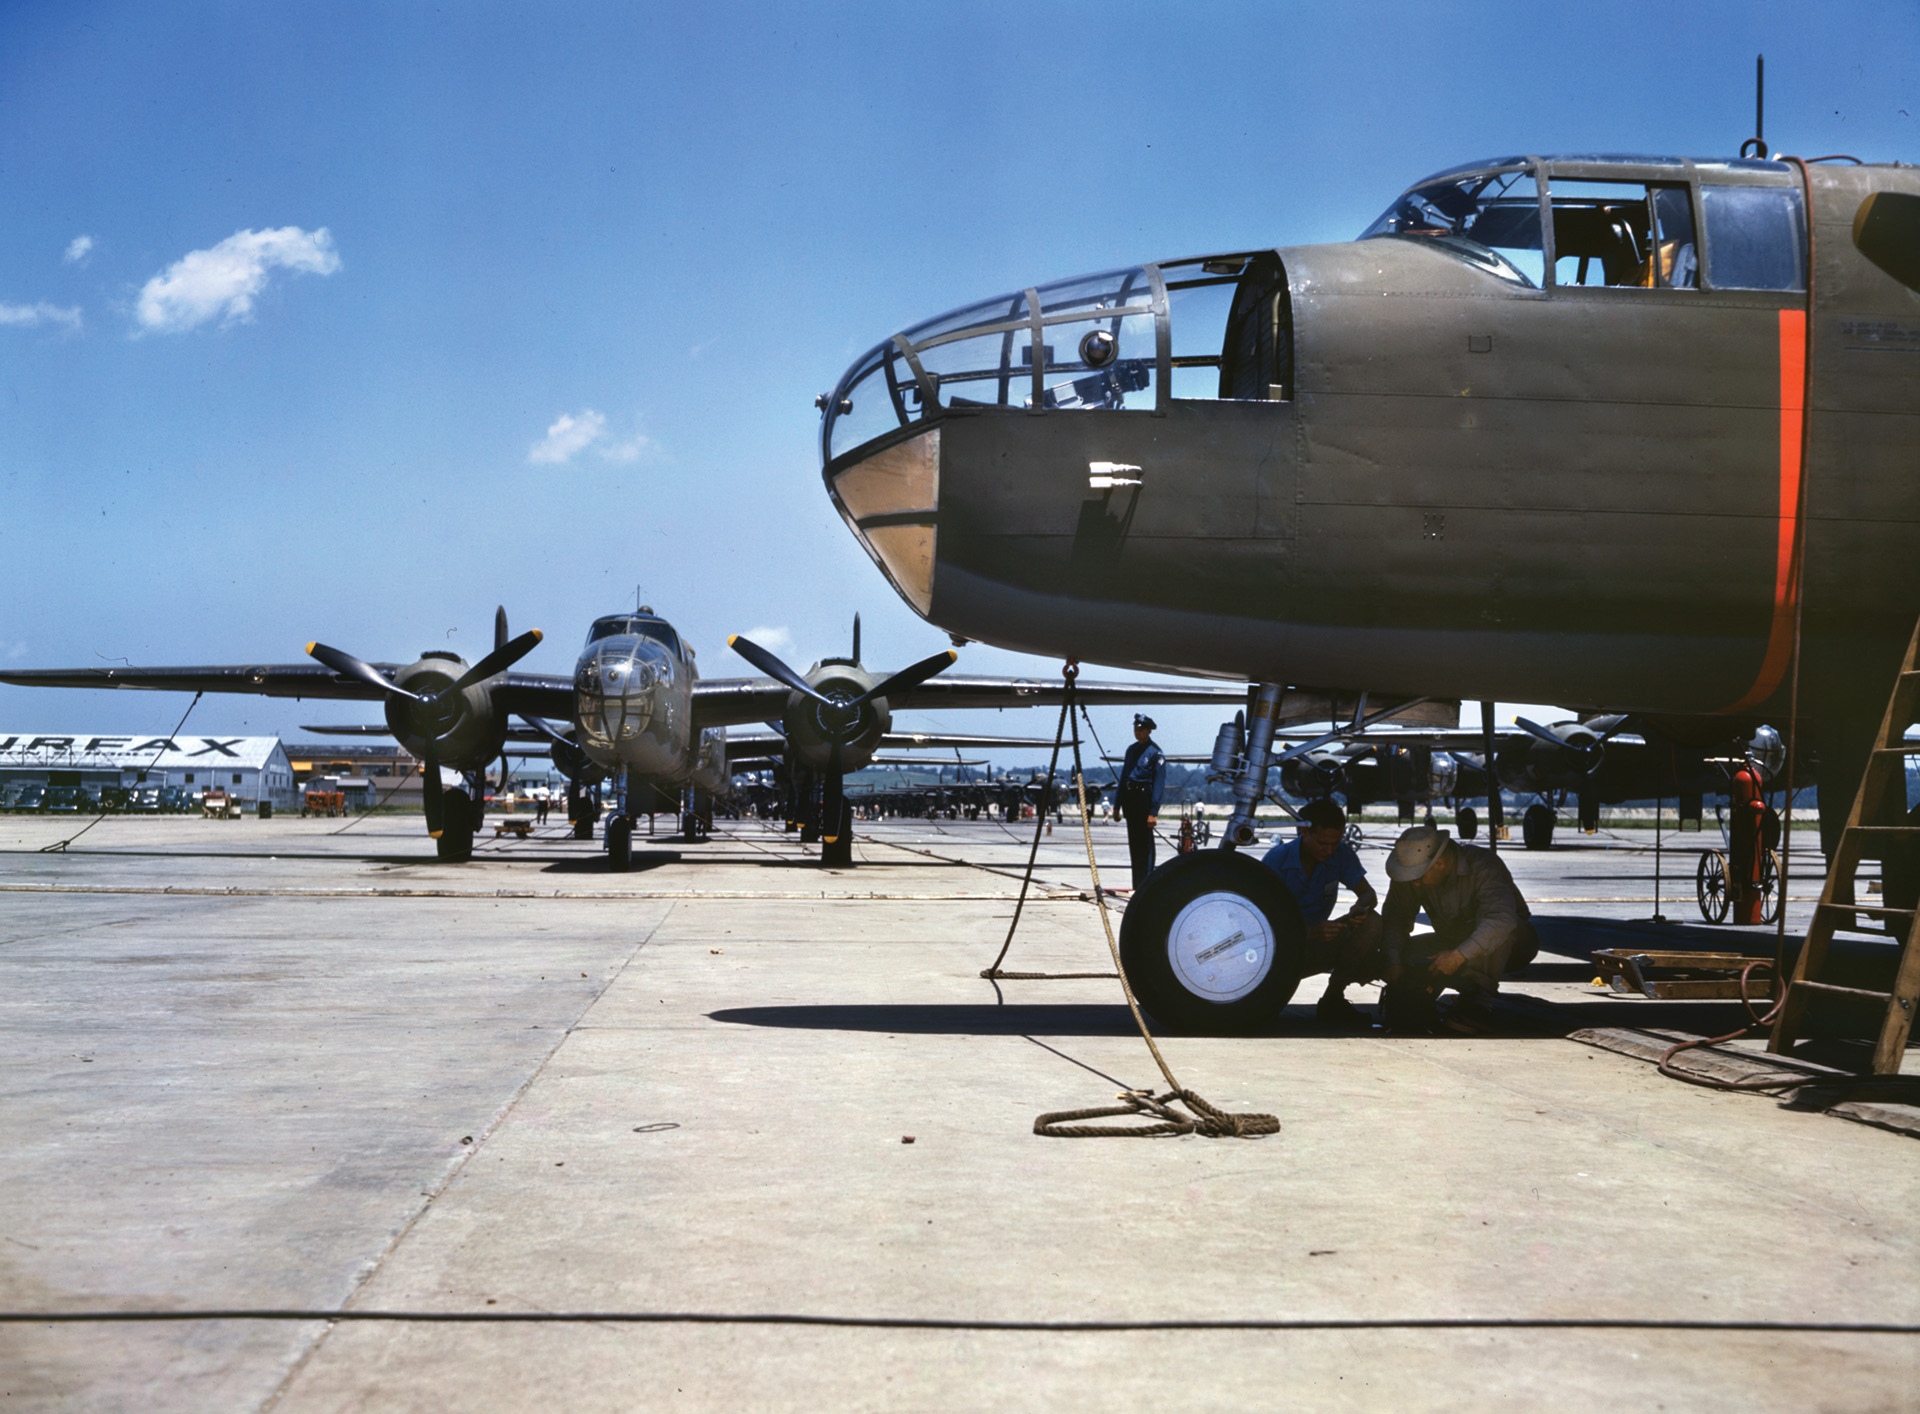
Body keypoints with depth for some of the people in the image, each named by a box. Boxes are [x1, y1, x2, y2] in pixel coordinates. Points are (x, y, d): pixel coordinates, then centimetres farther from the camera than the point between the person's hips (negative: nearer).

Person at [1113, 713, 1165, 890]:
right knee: (1133, 843, 10)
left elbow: (1159, 783, -11)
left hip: (1144, 799, -7)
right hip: (1129, 799, 7)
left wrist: (1153, 812, -17)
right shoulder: (1131, 750, 15)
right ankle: (1137, 887, 17)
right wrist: (1117, 805, 17)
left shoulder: (1156, 753, -7)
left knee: (1144, 844, -9)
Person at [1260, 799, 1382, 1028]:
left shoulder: (1341, 853, -5)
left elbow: (1368, 894, -2)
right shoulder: (1277, 859, -17)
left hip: (1319, 940, 4)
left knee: (1372, 924, -21)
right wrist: (1312, 932, -39)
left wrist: (1361, 908, -29)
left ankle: (1332, 999, -12)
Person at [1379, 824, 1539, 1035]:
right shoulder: (1414, 871, -12)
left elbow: (1502, 919, -43)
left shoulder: (1483, 865, -29)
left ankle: (1479, 1002, -37)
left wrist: (1458, 956, -45)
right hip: (1454, 943, 4)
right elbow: (1395, 917, -10)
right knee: (1407, 953, -23)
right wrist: (1393, 961, -26)